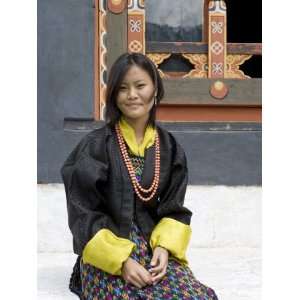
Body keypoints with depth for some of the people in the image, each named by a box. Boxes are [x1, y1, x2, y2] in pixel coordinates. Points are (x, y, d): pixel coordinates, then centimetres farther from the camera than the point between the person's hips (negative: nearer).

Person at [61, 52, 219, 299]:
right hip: (105, 254, -4)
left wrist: (164, 247, -10)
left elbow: (174, 208, 9)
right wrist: (121, 260, -18)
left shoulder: (169, 147, 8)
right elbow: (84, 216, -8)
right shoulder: (95, 147, -5)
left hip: (155, 247, 4)